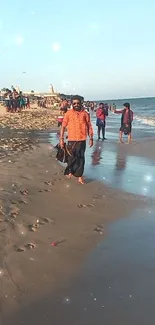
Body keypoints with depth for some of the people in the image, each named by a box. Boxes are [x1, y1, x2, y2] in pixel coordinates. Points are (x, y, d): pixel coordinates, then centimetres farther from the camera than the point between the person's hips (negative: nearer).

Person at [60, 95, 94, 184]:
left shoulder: (85, 113, 1)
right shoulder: (68, 113, -1)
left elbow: (89, 126, 6)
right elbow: (63, 126, 1)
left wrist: (91, 138, 3)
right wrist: (61, 139, -3)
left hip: (82, 140, 0)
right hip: (71, 140, 0)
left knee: (81, 158, 3)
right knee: (71, 157, 11)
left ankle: (80, 176, 11)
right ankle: (70, 171, 35)